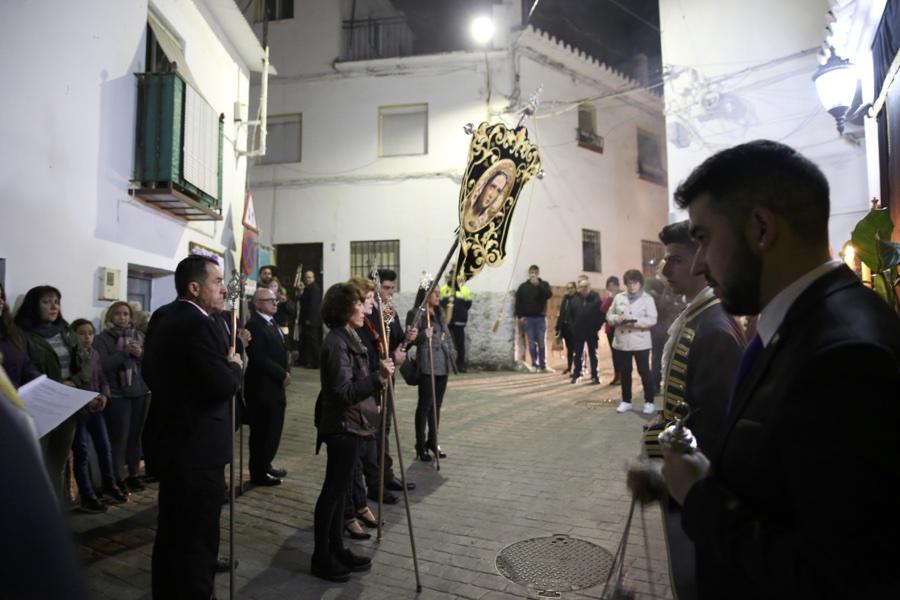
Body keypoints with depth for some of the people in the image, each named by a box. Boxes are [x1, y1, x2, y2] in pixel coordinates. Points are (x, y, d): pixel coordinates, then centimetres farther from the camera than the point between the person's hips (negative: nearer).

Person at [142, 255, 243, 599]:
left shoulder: (161, 320, 8)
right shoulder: (200, 325, -22)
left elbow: (151, 374, 17)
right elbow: (222, 387, -27)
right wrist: (234, 365, -9)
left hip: (169, 440, 10)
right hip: (197, 447, -10)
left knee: (171, 533, 27)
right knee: (196, 539, 3)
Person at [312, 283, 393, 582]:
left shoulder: (348, 338, 10)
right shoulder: (337, 342, -20)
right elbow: (344, 392, -27)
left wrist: (369, 406, 24)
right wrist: (378, 378, -37)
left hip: (350, 423, 10)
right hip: (342, 426, -10)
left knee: (338, 489, 16)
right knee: (333, 490, 2)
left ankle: (336, 548, 28)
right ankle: (321, 557, 16)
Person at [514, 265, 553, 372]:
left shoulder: (544, 284, 7)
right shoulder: (523, 286, 6)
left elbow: (549, 295, -12)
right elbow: (518, 302, 4)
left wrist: (538, 285, -18)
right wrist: (519, 315, -5)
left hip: (541, 318, 0)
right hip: (528, 318, 0)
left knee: (541, 343, 4)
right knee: (532, 343, 1)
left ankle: (543, 365, 10)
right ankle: (534, 364, 8)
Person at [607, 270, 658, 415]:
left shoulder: (647, 299, -3)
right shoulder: (619, 297, 7)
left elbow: (652, 320, -11)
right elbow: (609, 315, 9)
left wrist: (635, 322, -23)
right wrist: (616, 319, -13)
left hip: (640, 342, -3)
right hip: (622, 341, 4)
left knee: (644, 372, 2)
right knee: (625, 372, 12)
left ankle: (649, 402, 14)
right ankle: (626, 401, 23)